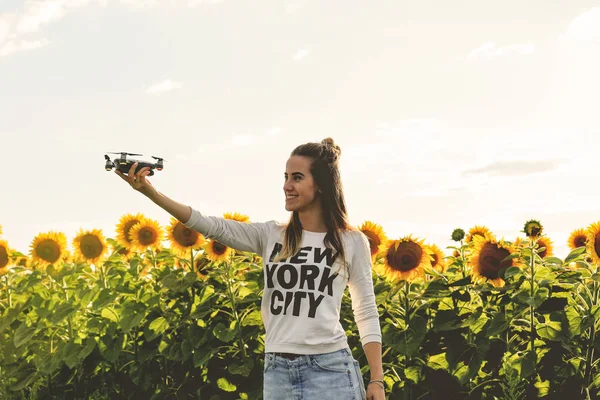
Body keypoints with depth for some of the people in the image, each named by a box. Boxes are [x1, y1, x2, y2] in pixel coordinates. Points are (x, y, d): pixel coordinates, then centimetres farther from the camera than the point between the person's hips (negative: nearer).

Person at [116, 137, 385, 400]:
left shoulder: (352, 242, 3)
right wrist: (150, 192, -14)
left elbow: (367, 314, 5)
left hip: (330, 370, -3)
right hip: (277, 372, 3)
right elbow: (211, 226, -2)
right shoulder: (270, 236, 8)